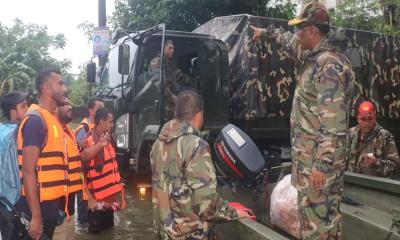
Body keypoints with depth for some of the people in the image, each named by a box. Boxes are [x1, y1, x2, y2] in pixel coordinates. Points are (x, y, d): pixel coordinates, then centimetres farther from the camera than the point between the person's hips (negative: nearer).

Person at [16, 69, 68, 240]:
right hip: (38, 206, -9)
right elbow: (28, 170, -21)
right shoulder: (36, 120, -17)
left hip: (51, 203, 9)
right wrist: (36, 216, -23)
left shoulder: (51, 119, 11)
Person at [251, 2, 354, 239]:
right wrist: (267, 32, 44)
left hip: (319, 158, -9)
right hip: (310, 153, 9)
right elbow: (292, 43, 35)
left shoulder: (330, 64, -18)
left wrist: (321, 164, -25)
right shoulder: (315, 57, 11)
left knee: (315, 219, -2)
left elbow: (333, 122, -24)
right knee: (328, 214, 16)